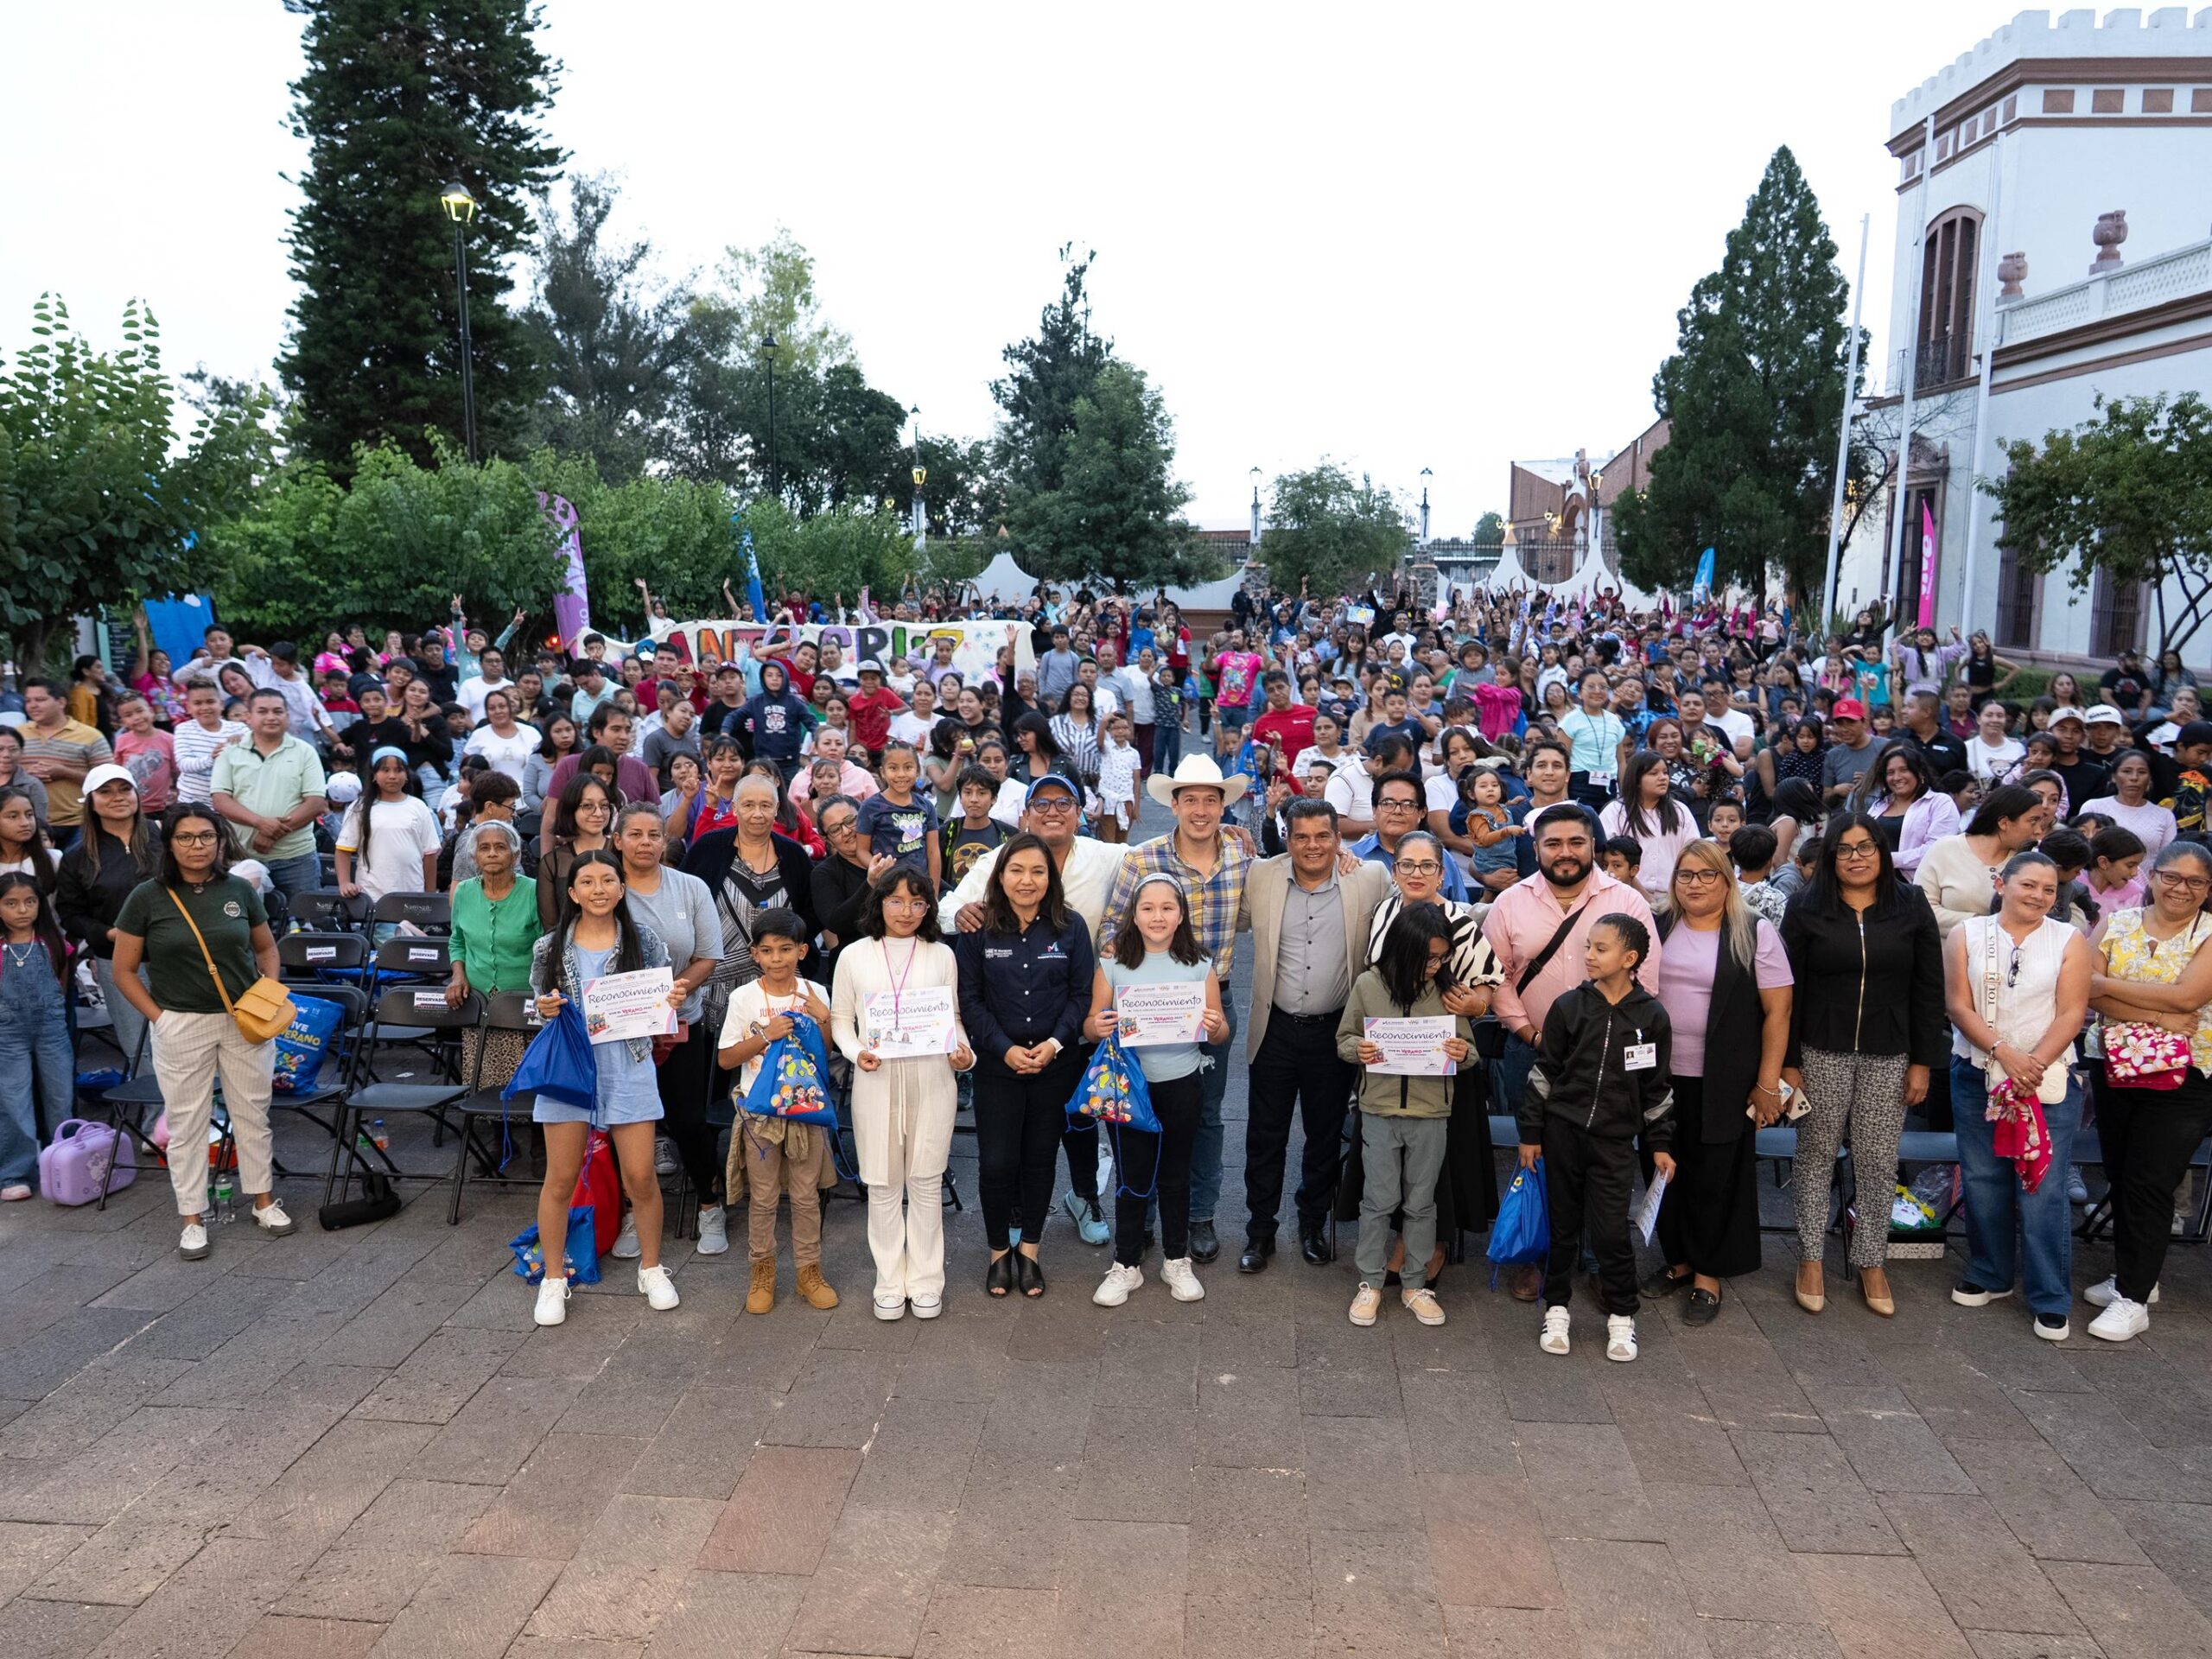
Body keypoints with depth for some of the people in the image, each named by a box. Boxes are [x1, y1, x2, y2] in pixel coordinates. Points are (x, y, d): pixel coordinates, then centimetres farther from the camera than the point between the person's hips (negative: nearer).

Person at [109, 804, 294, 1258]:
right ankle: (193, 1218, 17)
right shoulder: (147, 897, -6)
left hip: (245, 1021, 2)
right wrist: (158, 1017, -8)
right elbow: (124, 971, 0)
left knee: (252, 1113, 10)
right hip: (180, 1025, -2)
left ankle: (264, 1200, 26)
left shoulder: (240, 890, 1)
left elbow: (267, 948, 14)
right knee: (186, 1121, 5)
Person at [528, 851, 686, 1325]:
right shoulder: (551, 948, 0)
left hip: (628, 1067, 0)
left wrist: (673, 1001, -15)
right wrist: (545, 1010, -12)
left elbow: (661, 999, 7)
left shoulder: (643, 941, -1)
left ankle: (651, 1269, 24)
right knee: (561, 1178, 6)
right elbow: (541, 1007, 10)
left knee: (640, 1176, 4)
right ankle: (554, 1278, 23)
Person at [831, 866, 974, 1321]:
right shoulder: (854, 956, 4)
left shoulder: (942, 955, 7)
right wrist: (857, 1053, -10)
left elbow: (953, 1016, 12)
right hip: (876, 1080, 0)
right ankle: (890, 1283, 18)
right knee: (883, 1183, 6)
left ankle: (926, 1282, 17)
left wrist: (963, 1053, -6)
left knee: (926, 1180, 5)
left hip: (932, 1079, 0)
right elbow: (840, 1018, 8)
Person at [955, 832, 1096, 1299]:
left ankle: (1029, 1250, 27)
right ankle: (999, 1251, 21)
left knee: (1040, 1157, 10)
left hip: (1056, 1064, 1)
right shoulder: (978, 930, -4)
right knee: (997, 1162, -1)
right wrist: (1004, 1049, -13)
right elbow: (969, 998, -4)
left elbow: (1082, 994, 0)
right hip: (996, 1065, -1)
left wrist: (1055, 1042, -13)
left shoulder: (1071, 927, -2)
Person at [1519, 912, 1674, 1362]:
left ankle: (1621, 1316, 16)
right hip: (1563, 1131, 1)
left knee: (1611, 1231, -3)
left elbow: (1657, 1087, 6)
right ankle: (1556, 1308, 25)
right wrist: (1531, 1133, 2)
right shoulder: (1569, 1007, -2)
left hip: (1615, 1139, -1)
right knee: (1564, 1224, 10)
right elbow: (1544, 1072, 3)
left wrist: (1660, 1143, 7)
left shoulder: (1650, 1017, -2)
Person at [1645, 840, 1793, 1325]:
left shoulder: (1755, 933, -5)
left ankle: (1707, 1274, 19)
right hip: (1661, 1076, 3)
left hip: (1723, 1084, -3)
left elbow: (1777, 1010, -6)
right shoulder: (1658, 928, 5)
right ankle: (1677, 1259, 29)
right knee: (1667, 1170, 12)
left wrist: (1768, 1084, -9)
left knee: (1714, 1177, 6)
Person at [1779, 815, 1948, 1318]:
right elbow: (1787, 990, -1)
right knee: (1817, 1157, 7)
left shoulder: (1912, 907, 3)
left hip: (1889, 1057, 1)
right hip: (1822, 1053, -1)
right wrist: (1787, 1061, -5)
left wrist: (1923, 1062, -1)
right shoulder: (1805, 909, -1)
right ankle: (1810, 1259, 17)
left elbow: (1928, 990, 3)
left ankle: (1872, 1263, 19)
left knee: (1879, 1162, 6)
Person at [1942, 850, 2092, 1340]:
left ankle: (2051, 1300, 8)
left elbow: (2072, 1013, -4)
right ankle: (1988, 1276, 25)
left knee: (2043, 1189, -2)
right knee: (1982, 1182, 9)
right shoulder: (1967, 935, 3)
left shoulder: (2069, 940, 2)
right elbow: (1958, 1005, -3)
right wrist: (2003, 1053, -15)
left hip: (2049, 1080, -1)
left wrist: (2034, 1066, -15)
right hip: (1977, 1076, 2)